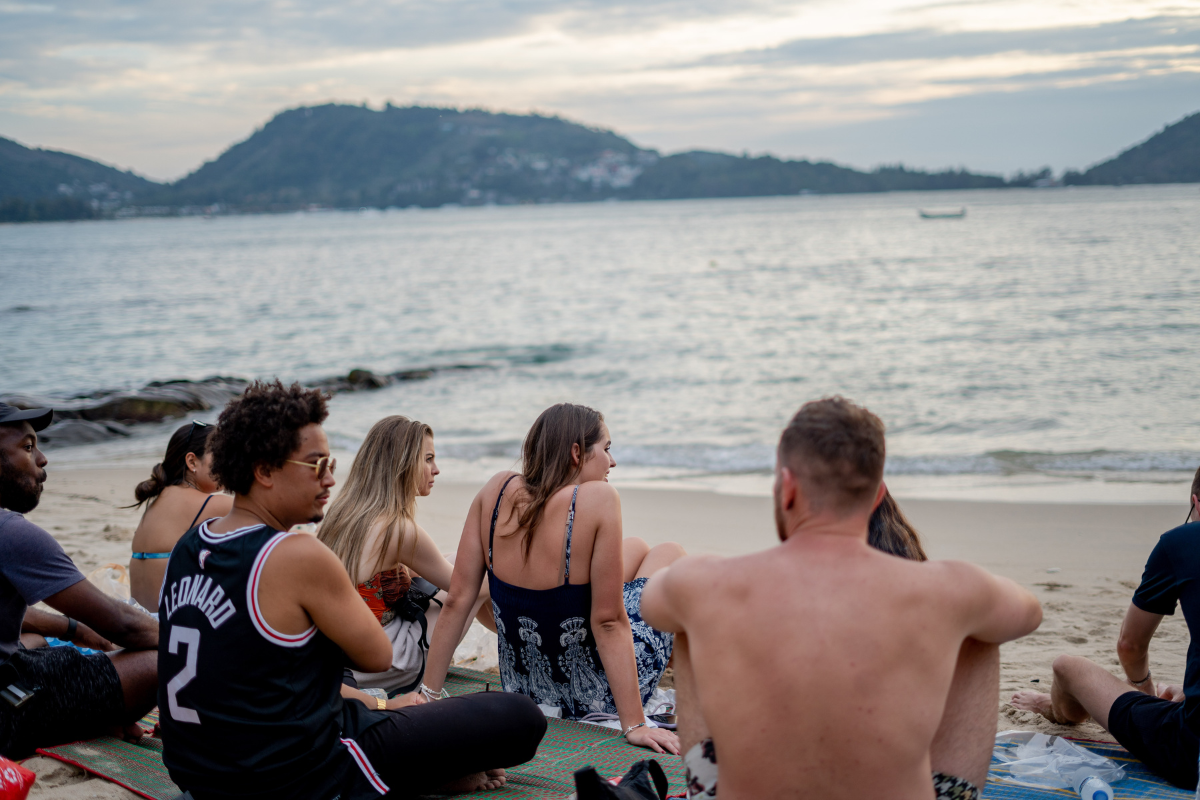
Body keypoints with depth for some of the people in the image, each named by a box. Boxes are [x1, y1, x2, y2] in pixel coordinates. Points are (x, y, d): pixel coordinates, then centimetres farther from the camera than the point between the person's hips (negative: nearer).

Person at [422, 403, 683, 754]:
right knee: (670, 556, 19)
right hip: (593, 699, -6)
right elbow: (608, 622, -24)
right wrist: (634, 725, -20)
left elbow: (458, 599, -7)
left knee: (636, 550, 27)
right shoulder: (597, 498, -23)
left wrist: (429, 692, 0)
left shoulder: (497, 489, -8)